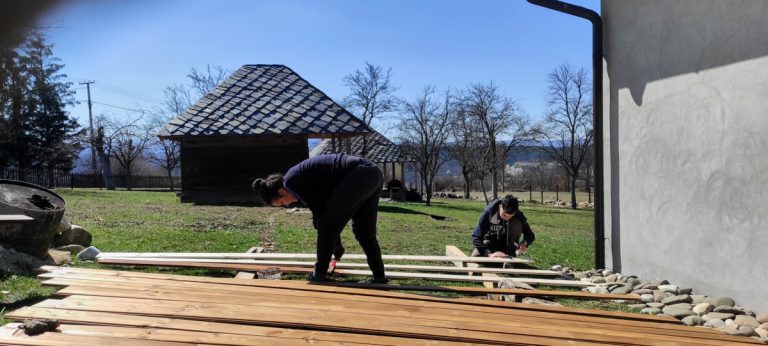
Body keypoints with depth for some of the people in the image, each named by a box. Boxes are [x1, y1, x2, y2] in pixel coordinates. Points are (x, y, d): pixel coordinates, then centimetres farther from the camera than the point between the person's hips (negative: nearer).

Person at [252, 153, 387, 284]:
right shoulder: (302, 176, 26)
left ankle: (319, 274, 14)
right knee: (365, 231, 18)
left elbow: (319, 210, -2)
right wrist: (336, 244, 30)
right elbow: (322, 207, 29)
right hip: (373, 173, 10)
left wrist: (336, 244, 10)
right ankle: (379, 276, 21)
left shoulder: (291, 180, -1)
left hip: (358, 176, -10)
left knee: (326, 223, 4)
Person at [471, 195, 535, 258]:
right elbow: (476, 237, -28)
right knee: (475, 256, -31)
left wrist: (525, 243, -34)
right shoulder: (489, 212, -27)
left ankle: (510, 255, -14)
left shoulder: (518, 215, -22)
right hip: (491, 243, -1)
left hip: (508, 242, 1)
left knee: (517, 224, -27)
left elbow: (530, 235, -10)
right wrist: (489, 254, -42)